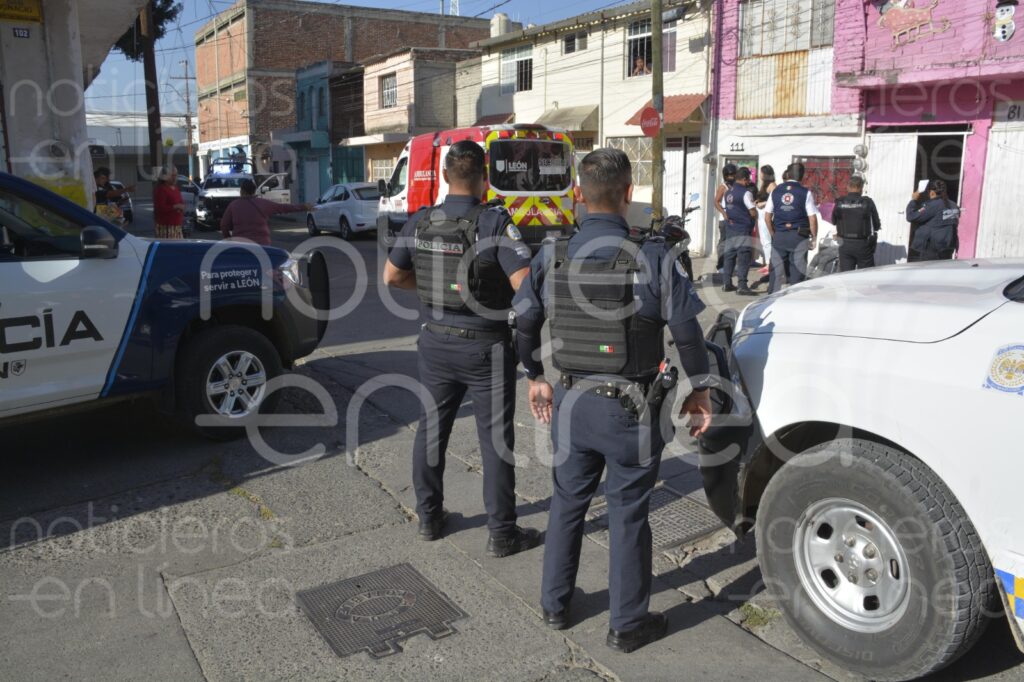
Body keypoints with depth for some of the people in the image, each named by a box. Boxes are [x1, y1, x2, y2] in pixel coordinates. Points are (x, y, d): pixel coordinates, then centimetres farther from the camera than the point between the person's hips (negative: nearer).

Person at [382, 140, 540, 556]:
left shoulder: (420, 222, -2)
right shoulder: (494, 222, -18)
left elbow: (392, 276, 8)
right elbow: (525, 285, -24)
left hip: (436, 343, 5)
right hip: (486, 348, -4)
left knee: (431, 430, 18)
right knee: (496, 439, 5)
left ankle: (429, 518, 31)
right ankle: (502, 533, 14)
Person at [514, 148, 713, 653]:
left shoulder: (551, 257, -3)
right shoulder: (653, 258, -15)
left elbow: (524, 323, 6)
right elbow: (687, 331, -12)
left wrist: (536, 378, 20)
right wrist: (699, 392, 2)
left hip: (570, 402, 4)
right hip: (628, 407, -4)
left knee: (567, 502, 20)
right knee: (627, 514, 10)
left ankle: (554, 605, 34)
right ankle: (628, 624, 25)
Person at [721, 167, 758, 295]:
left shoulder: (728, 193, 11)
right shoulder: (745, 193, -13)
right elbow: (753, 212, -14)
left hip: (730, 228, 7)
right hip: (743, 230, -7)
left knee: (729, 256, 12)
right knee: (744, 258, -6)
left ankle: (727, 284, 17)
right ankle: (742, 286, -9)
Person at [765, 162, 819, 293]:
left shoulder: (776, 191, 6)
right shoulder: (805, 193, -4)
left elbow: (767, 216, 7)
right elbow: (812, 218, -7)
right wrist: (814, 238, 3)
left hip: (779, 236, 3)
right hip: (799, 237, -3)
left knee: (775, 270, 7)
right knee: (797, 271, 4)